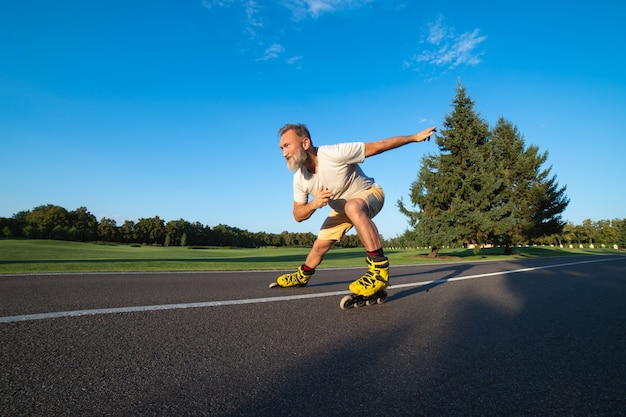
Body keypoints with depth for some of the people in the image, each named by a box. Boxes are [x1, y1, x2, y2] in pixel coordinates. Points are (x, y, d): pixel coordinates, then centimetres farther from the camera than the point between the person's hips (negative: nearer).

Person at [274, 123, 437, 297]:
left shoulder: (335, 154, -33)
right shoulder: (299, 179, -15)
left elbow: (377, 146, -26)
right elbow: (298, 215, -10)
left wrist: (415, 137, -24)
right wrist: (313, 204, -33)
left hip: (369, 193, -6)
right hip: (342, 209, 6)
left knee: (352, 207, -41)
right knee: (320, 245, 8)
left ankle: (379, 270, -38)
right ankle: (302, 276, 38)